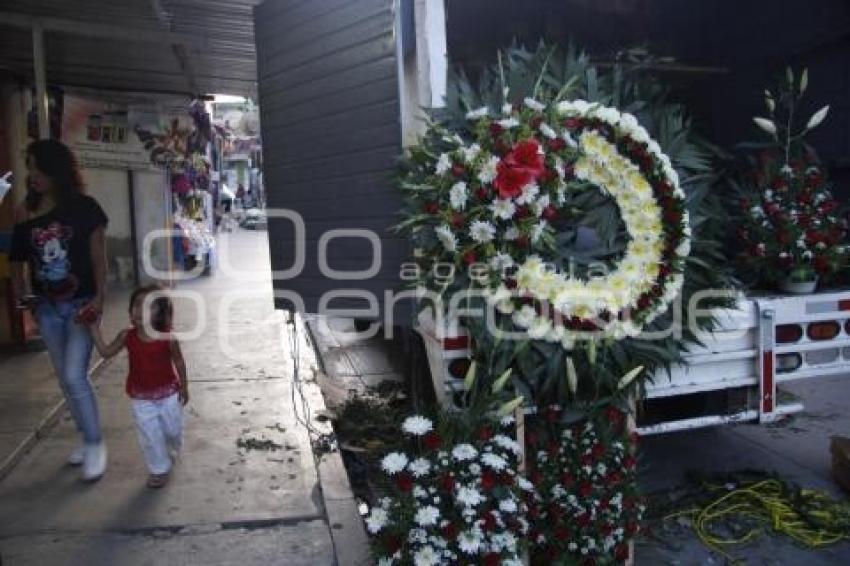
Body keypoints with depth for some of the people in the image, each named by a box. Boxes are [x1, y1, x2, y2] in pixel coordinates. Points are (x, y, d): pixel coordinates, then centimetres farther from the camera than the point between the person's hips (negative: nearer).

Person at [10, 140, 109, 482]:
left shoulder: (84, 207, -8)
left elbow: (98, 255, -8)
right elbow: (17, 257, 7)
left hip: (80, 303, -4)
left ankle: (95, 445, 5)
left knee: (74, 376, -11)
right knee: (65, 379, 13)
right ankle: (87, 438, 29)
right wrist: (20, 293, -6)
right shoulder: (26, 212, 0)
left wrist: (99, 297, -16)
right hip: (46, 307, 4)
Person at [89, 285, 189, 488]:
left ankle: (172, 450, 50)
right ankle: (159, 469, 25)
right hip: (141, 397, 1)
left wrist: (183, 387, -2)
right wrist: (95, 328, -7)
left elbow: (178, 362, -7)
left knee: (173, 429, 16)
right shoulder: (127, 336, -12)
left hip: (168, 393, -1)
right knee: (149, 436, 5)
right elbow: (106, 352, -1)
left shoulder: (168, 338, -19)